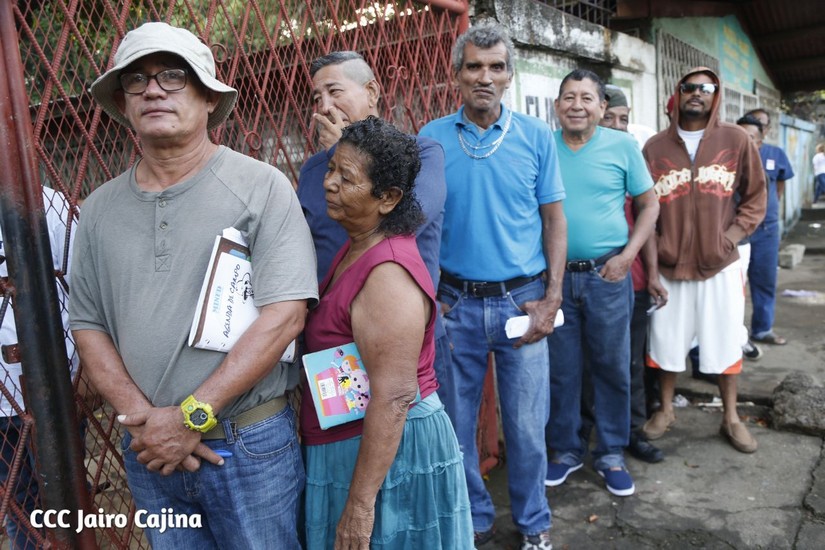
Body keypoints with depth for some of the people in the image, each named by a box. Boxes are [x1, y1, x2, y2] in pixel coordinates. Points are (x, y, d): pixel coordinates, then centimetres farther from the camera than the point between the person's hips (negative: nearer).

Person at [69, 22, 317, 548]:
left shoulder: (263, 186, -10)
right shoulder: (101, 209, 5)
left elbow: (285, 313, -17)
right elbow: (87, 324, 6)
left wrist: (191, 416, -15)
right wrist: (141, 418, -8)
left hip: (250, 444, -3)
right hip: (149, 448, 4)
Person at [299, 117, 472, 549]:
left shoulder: (388, 274, -26)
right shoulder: (358, 247, 5)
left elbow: (394, 399, -28)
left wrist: (360, 503, -25)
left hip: (386, 452, -9)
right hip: (351, 445, 10)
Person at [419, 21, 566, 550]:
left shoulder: (536, 136, 0)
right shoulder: (432, 138, 1)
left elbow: (555, 220, 3)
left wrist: (552, 298, -4)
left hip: (521, 300, 0)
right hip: (455, 303, 1)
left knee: (526, 426, 8)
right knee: (455, 422, 12)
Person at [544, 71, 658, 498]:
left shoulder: (622, 145, 0)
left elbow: (649, 205, 5)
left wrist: (628, 255, -7)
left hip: (607, 275, 0)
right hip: (553, 275, 1)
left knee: (612, 368, 9)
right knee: (560, 370, 10)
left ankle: (611, 454, 27)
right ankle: (565, 449, 28)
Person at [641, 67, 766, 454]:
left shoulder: (736, 140, 0)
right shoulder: (655, 147, 0)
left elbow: (755, 198, 6)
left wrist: (729, 240, -7)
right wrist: (652, 268, -5)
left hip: (720, 266, 0)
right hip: (669, 266, 0)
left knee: (725, 344, 10)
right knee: (666, 342, 10)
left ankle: (731, 418, 27)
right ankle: (665, 410, 30)